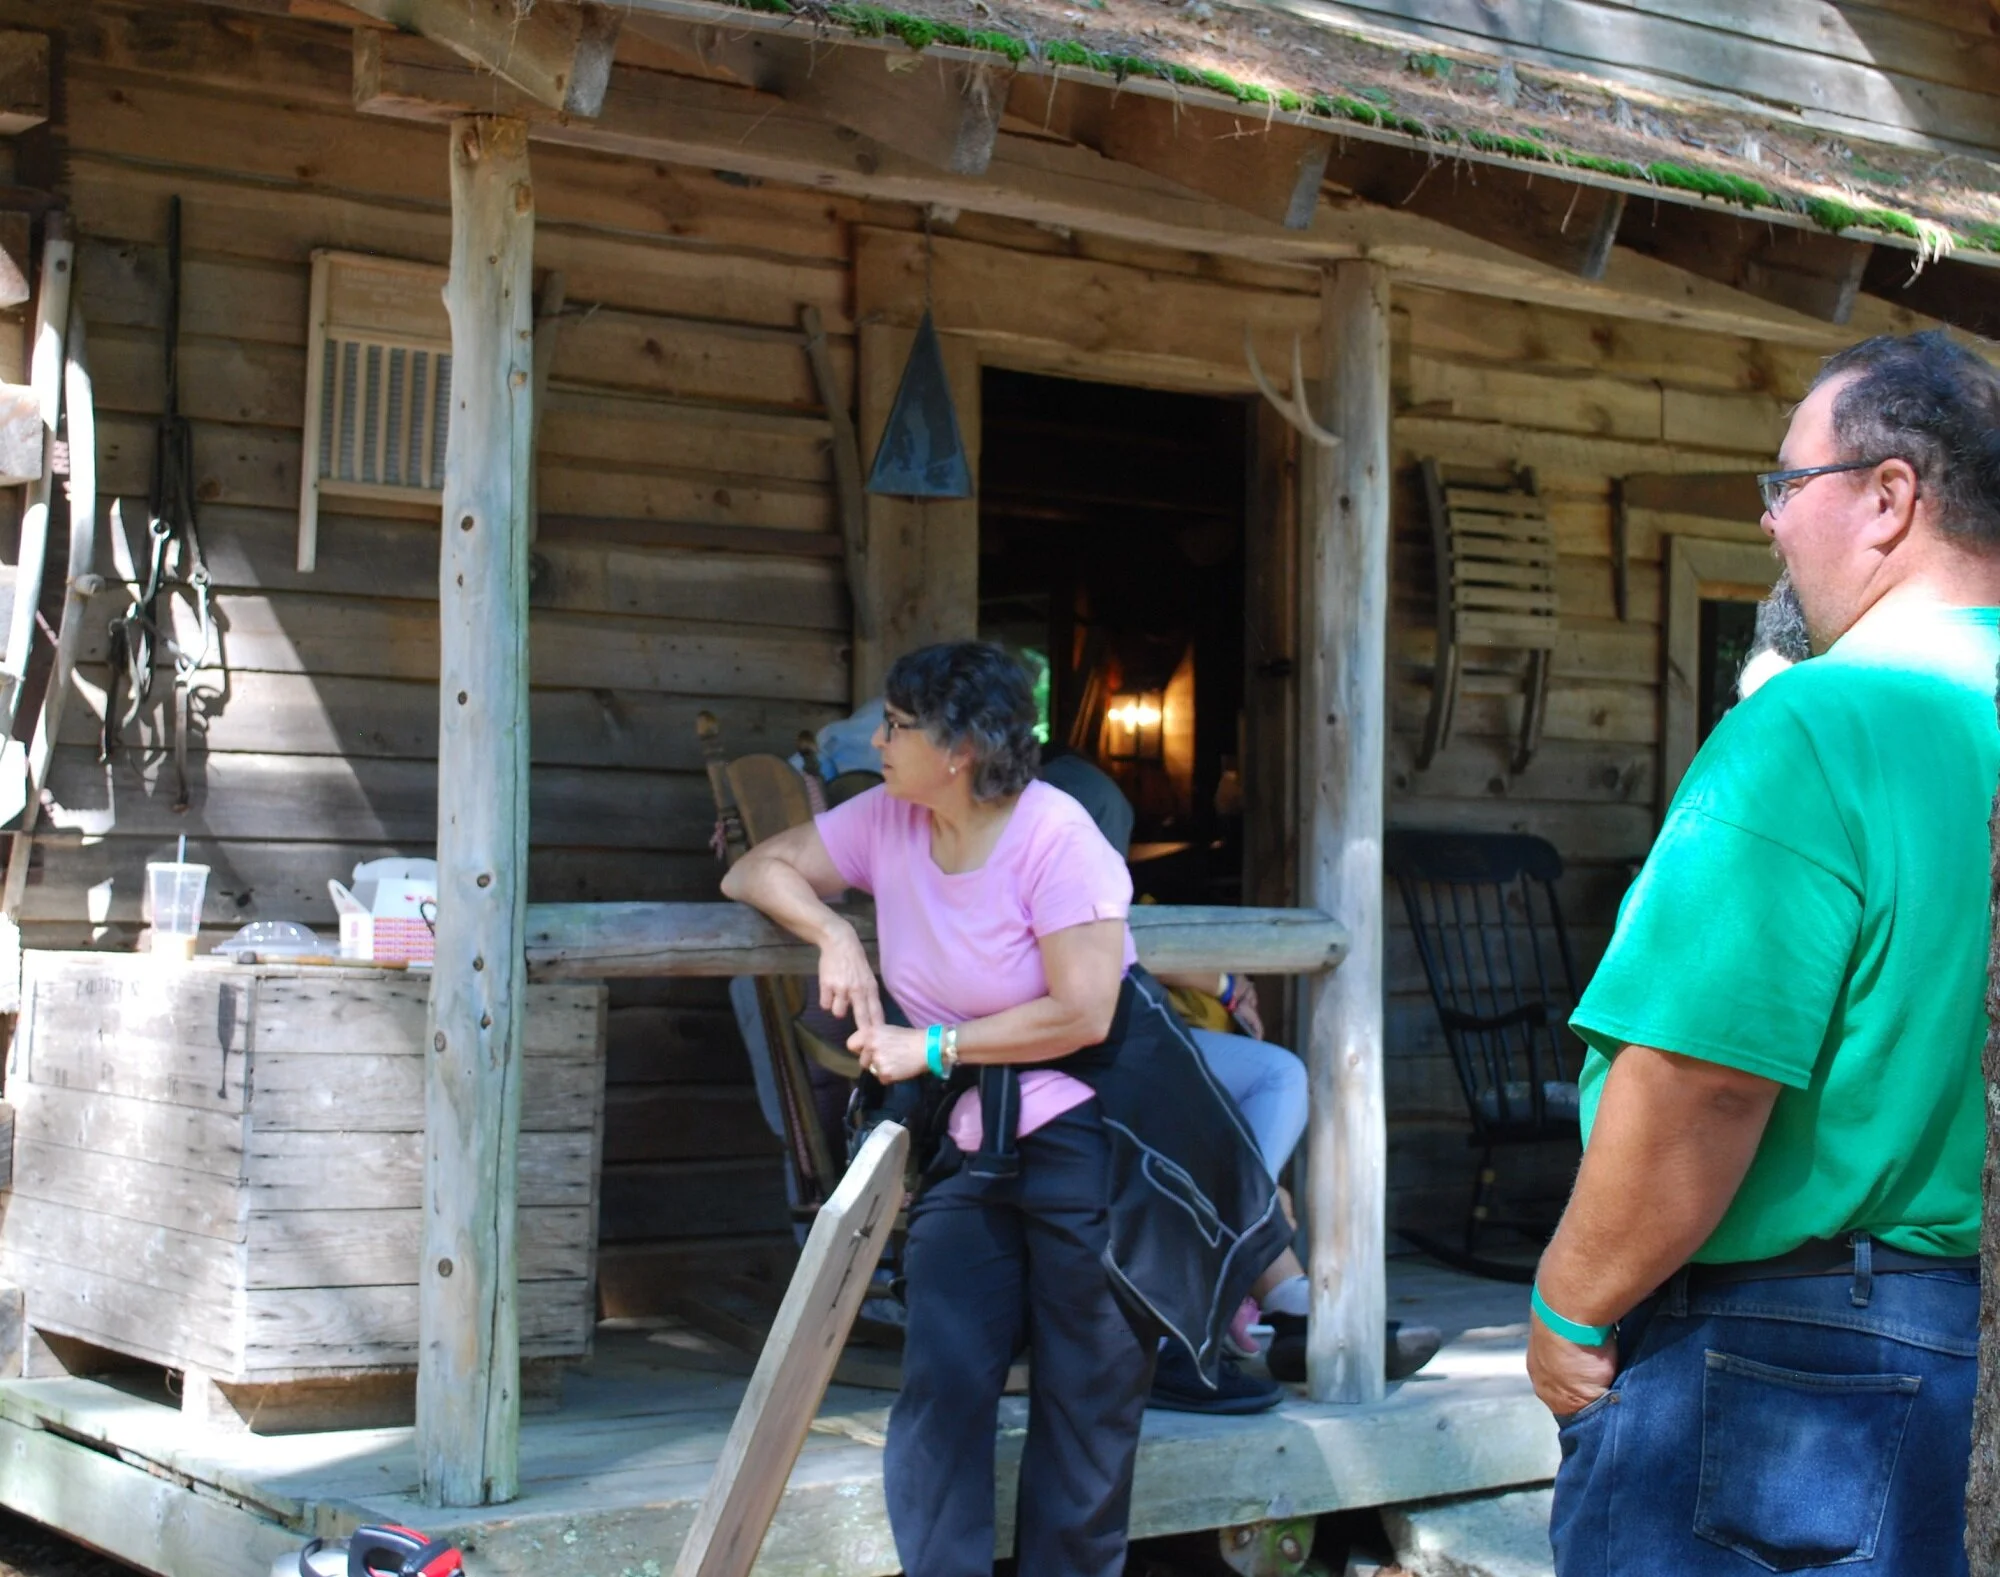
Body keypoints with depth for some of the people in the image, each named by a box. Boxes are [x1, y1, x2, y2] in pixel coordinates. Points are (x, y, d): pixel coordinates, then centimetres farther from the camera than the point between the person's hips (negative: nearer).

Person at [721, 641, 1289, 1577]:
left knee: (1085, 1405, 2)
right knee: (940, 1387, -7)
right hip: (974, 1145, 5)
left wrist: (932, 1048, -13)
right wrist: (832, 933, -9)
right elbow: (756, 871, 11)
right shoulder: (887, 822, 3)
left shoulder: (1054, 835, -16)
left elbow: (1081, 1014, -19)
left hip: (1097, 1138, -5)